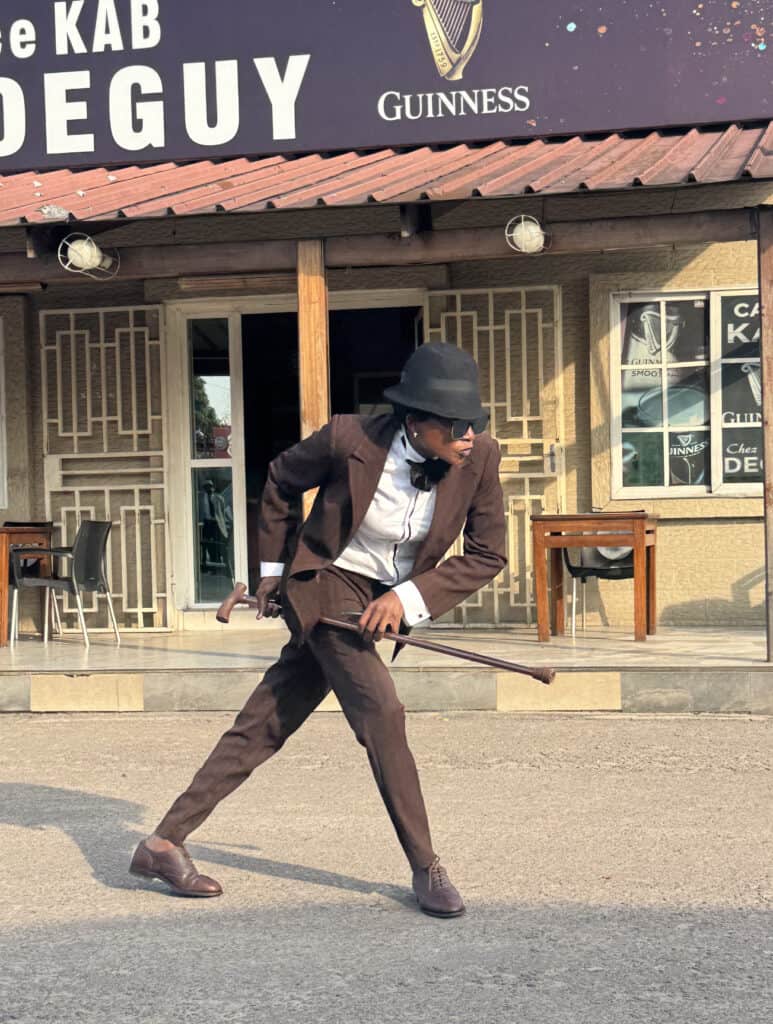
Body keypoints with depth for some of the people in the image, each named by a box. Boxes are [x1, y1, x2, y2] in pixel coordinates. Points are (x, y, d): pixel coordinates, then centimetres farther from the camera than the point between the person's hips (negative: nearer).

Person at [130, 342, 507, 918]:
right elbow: (281, 482, -1)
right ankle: (426, 868, -4)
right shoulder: (350, 440, -22)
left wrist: (410, 597, -16)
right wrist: (272, 567, 7)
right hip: (328, 588, -4)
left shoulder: (480, 458, -16)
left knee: (265, 724, 5)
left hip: (389, 602, 4)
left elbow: (488, 555, -6)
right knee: (381, 711, -19)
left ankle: (165, 844, 13)